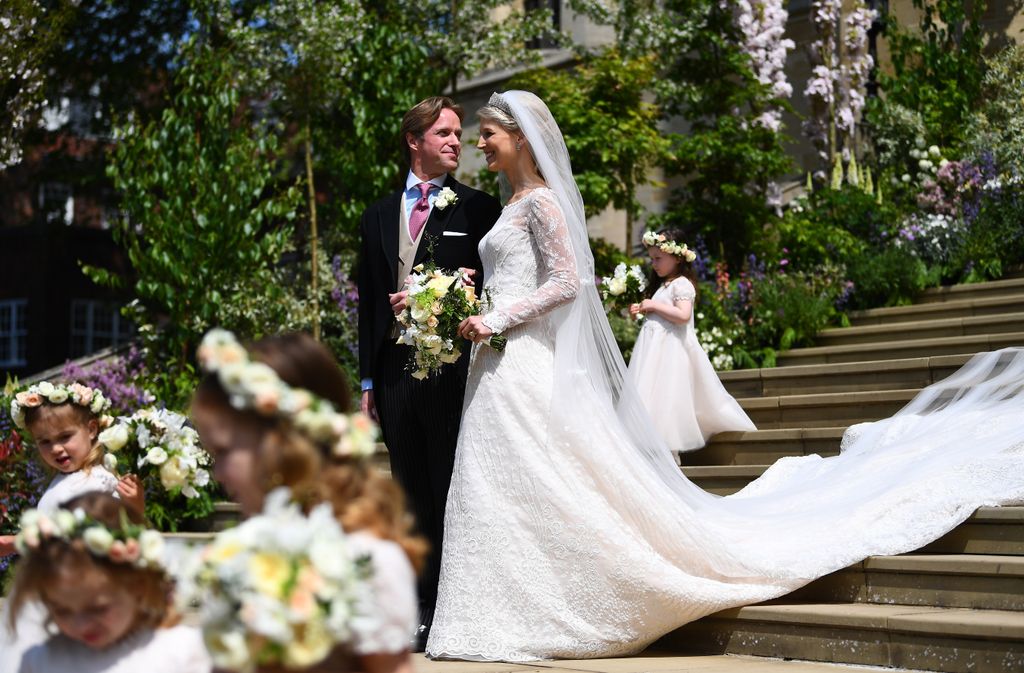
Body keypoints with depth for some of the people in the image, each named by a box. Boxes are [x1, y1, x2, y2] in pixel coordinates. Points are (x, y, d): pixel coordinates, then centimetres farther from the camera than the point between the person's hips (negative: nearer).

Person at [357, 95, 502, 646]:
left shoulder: (478, 209, 3)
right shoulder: (380, 215, 16)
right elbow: (368, 301, 16)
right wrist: (368, 380, 13)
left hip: (452, 368, -4)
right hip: (396, 369, 4)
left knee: (452, 492, -3)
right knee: (411, 493, 8)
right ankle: (420, 606, 14)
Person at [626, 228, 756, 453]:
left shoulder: (682, 284, -10)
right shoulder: (663, 284, 19)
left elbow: (683, 315, -23)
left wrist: (654, 305, -17)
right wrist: (643, 310, 11)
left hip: (671, 349, -10)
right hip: (656, 348, 10)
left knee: (667, 397, -12)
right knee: (652, 397, 7)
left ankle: (669, 451, -11)